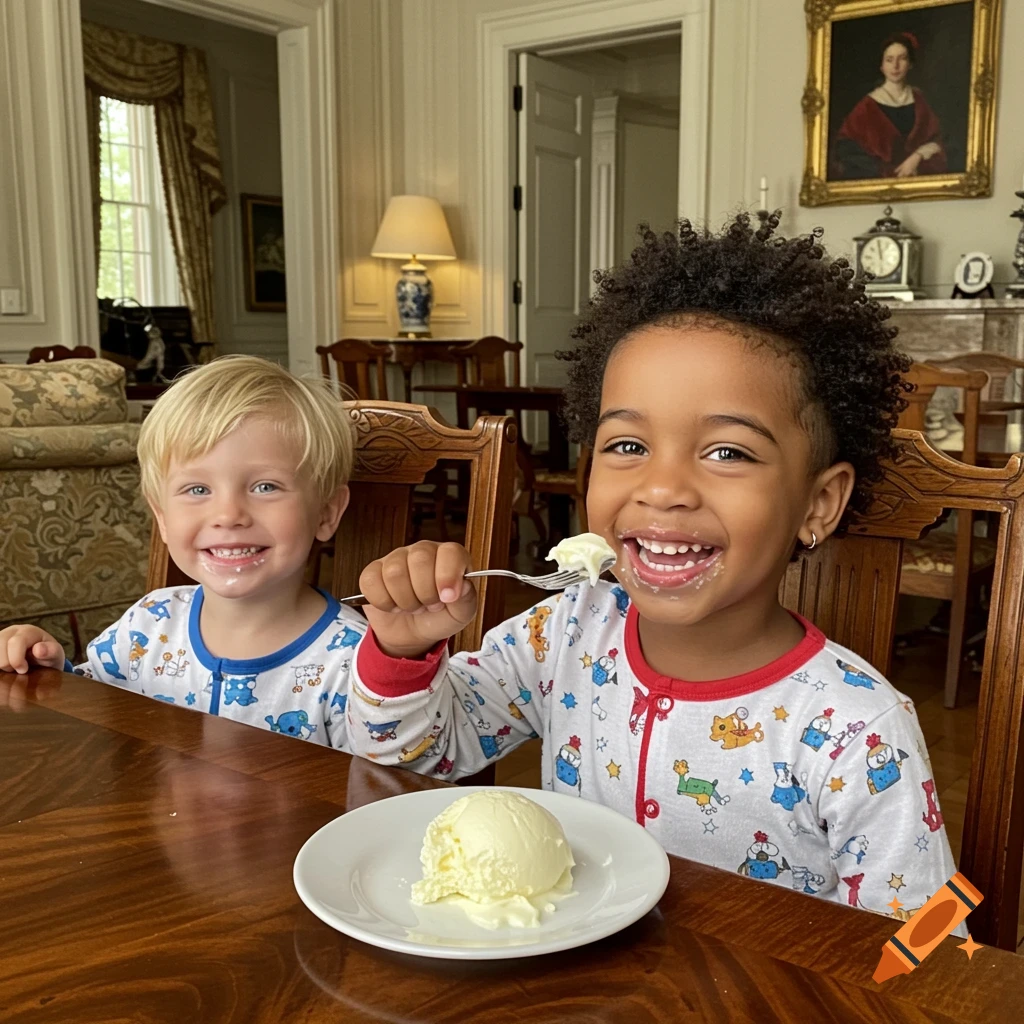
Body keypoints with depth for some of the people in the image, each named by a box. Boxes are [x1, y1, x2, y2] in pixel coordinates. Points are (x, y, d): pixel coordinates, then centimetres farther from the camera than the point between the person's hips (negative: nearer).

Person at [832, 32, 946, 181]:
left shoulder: (918, 100, 10)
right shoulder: (869, 105, 0)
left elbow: (936, 141, 9)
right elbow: (846, 149, -5)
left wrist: (917, 157, -11)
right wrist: (887, 172, -10)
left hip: (918, 177, 2)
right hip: (878, 179, -2)